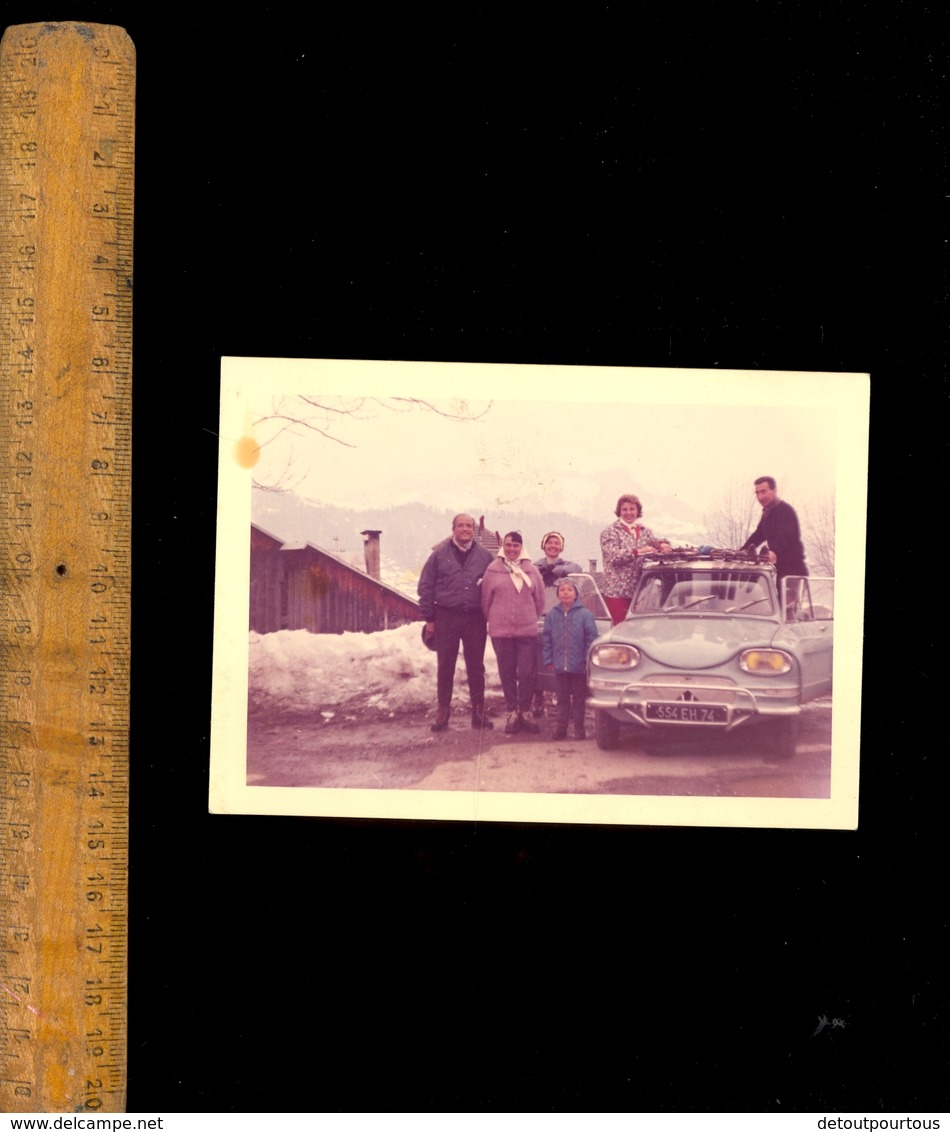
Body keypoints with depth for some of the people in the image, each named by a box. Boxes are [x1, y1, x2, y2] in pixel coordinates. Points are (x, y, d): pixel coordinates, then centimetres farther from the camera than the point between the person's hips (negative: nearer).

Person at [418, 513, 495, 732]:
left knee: (476, 667, 7)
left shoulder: (485, 556, 5)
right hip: (447, 618, -1)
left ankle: (478, 711, 14)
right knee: (445, 667, 5)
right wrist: (429, 617, -1)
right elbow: (426, 587, 2)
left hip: (475, 618, 1)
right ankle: (443, 711, 13)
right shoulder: (440, 554, 2)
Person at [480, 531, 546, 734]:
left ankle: (522, 712, 9)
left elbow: (540, 600, 10)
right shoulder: (493, 570, -1)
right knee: (507, 673, 6)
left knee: (528, 673, -3)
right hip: (501, 631, 0)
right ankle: (512, 712, 16)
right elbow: (486, 601, 5)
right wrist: (495, 620, 11)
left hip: (527, 631, 1)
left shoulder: (531, 570, 3)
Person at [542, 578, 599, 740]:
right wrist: (548, 660, 0)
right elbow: (546, 639, 6)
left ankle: (579, 728, 14)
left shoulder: (585, 614, -5)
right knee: (562, 699, 10)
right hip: (560, 666, 2)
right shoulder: (552, 615, 4)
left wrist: (588, 660, -12)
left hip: (579, 666, -2)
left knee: (579, 698, 7)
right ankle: (560, 727, 17)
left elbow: (591, 638, -6)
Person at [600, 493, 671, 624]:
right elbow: (614, 556, -13)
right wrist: (638, 552, -23)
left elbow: (655, 541, 3)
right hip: (618, 591, -5)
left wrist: (662, 544, -21)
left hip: (640, 591, 5)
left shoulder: (645, 531, 18)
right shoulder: (610, 532, 1)